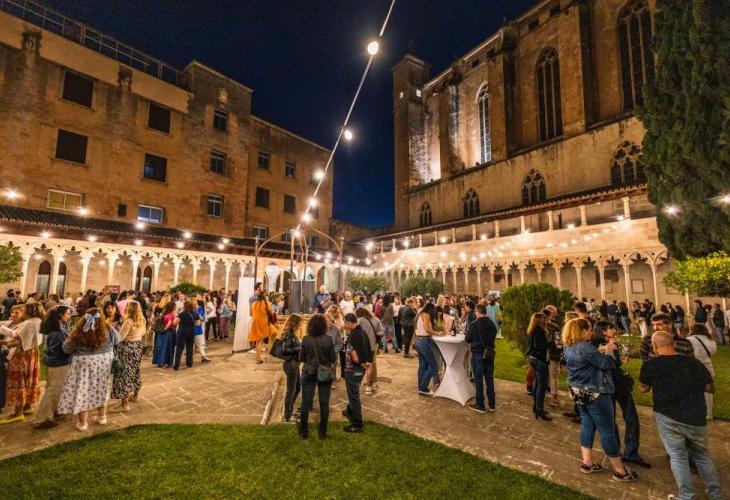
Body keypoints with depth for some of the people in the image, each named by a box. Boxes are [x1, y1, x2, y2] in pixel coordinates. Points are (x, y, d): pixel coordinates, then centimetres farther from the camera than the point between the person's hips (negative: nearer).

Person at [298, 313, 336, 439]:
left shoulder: (306, 339, -12)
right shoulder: (328, 340, -12)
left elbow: (301, 358, -5)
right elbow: (333, 359, -7)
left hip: (309, 373, 0)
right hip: (325, 373, 0)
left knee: (306, 403, 14)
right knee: (324, 403, 11)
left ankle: (304, 431, 25)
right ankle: (323, 432, 21)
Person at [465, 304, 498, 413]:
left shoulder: (474, 324, -16)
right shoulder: (492, 324, 0)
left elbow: (467, 339, -7)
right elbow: (493, 337, 12)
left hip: (478, 354, -5)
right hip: (490, 354, 5)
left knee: (478, 380, 5)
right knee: (489, 379, 14)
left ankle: (480, 405, 13)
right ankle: (491, 404, 23)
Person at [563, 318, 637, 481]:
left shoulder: (569, 347, 5)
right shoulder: (586, 347, -25)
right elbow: (606, 364, -18)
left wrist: (603, 351, 8)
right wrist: (609, 351, -2)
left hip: (579, 391, 9)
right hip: (594, 393, -9)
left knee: (587, 426, 17)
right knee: (607, 430, 4)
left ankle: (587, 463, 23)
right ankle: (620, 471, 18)